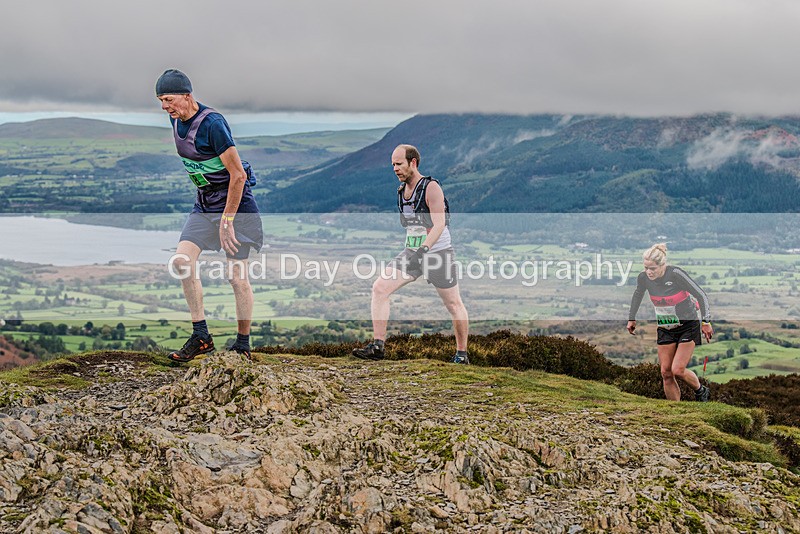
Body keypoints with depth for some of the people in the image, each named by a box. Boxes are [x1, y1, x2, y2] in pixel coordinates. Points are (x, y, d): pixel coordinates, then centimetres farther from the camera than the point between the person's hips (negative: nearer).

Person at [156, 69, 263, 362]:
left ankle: (243, 344, 10)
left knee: (236, 275, -4)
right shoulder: (176, 120, 3)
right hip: (205, 202, 8)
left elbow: (238, 175, -23)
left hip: (235, 200, -8)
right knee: (182, 259, -10)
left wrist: (226, 221, -21)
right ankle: (201, 336, -4)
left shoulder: (212, 123, -23)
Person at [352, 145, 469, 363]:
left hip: (438, 253, -6)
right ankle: (377, 346, -10)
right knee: (379, 288, -10)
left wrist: (424, 249, -37)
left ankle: (462, 354, 22)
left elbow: (439, 225, -23)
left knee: (454, 305, 5)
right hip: (412, 252, 7)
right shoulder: (401, 191, 7)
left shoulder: (431, 187, -15)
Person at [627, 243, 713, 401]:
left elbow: (701, 295, -17)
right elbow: (637, 295, 13)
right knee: (666, 373, 1)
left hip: (688, 327, -5)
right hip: (665, 329, 5)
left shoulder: (675, 274, -25)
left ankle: (701, 391, 18)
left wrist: (706, 322, -18)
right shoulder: (643, 277, -11)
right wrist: (631, 318, 17)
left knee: (677, 370, -12)